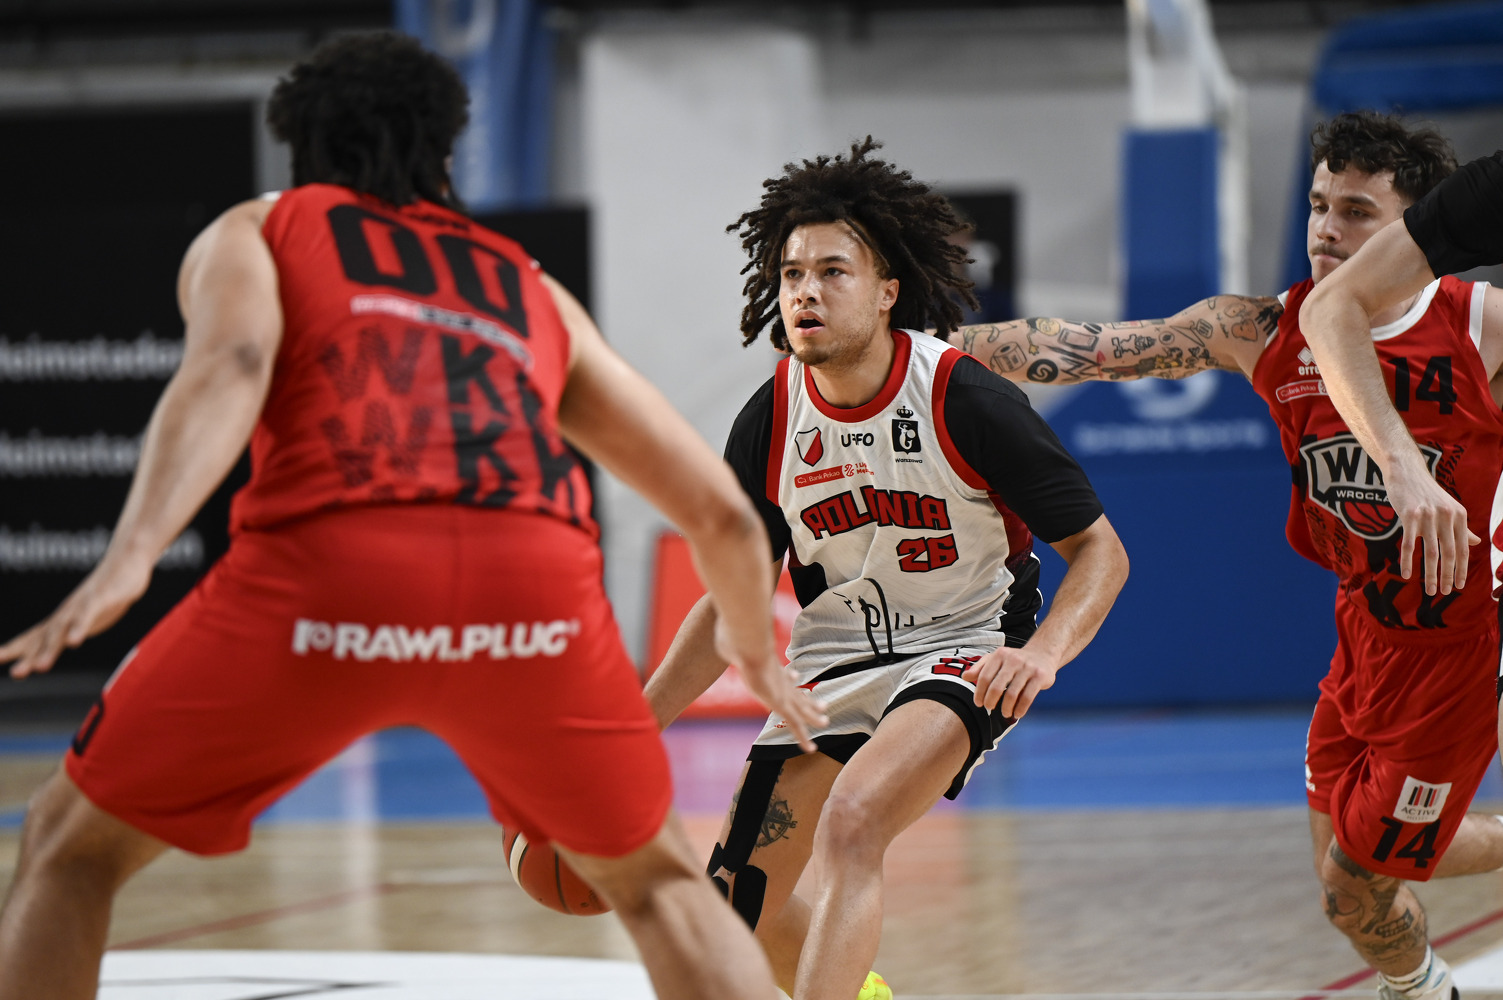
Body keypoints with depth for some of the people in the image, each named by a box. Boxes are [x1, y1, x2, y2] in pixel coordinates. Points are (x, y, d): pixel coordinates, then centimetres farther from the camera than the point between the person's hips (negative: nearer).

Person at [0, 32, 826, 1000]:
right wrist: (755, 649, 55)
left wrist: (130, 557, -13)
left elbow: (229, 368, 1)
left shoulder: (252, 235, 27)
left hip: (328, 563, -2)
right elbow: (720, 512, 35)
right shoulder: (536, 293, 35)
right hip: (534, 570, 2)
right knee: (656, 881, 28)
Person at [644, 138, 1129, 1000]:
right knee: (741, 905, 3)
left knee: (849, 824, -33)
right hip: (835, 660, 5)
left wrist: (1043, 652, -32)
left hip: (963, 651, -5)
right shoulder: (770, 422, -7)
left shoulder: (965, 400, -20)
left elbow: (1100, 550, -13)